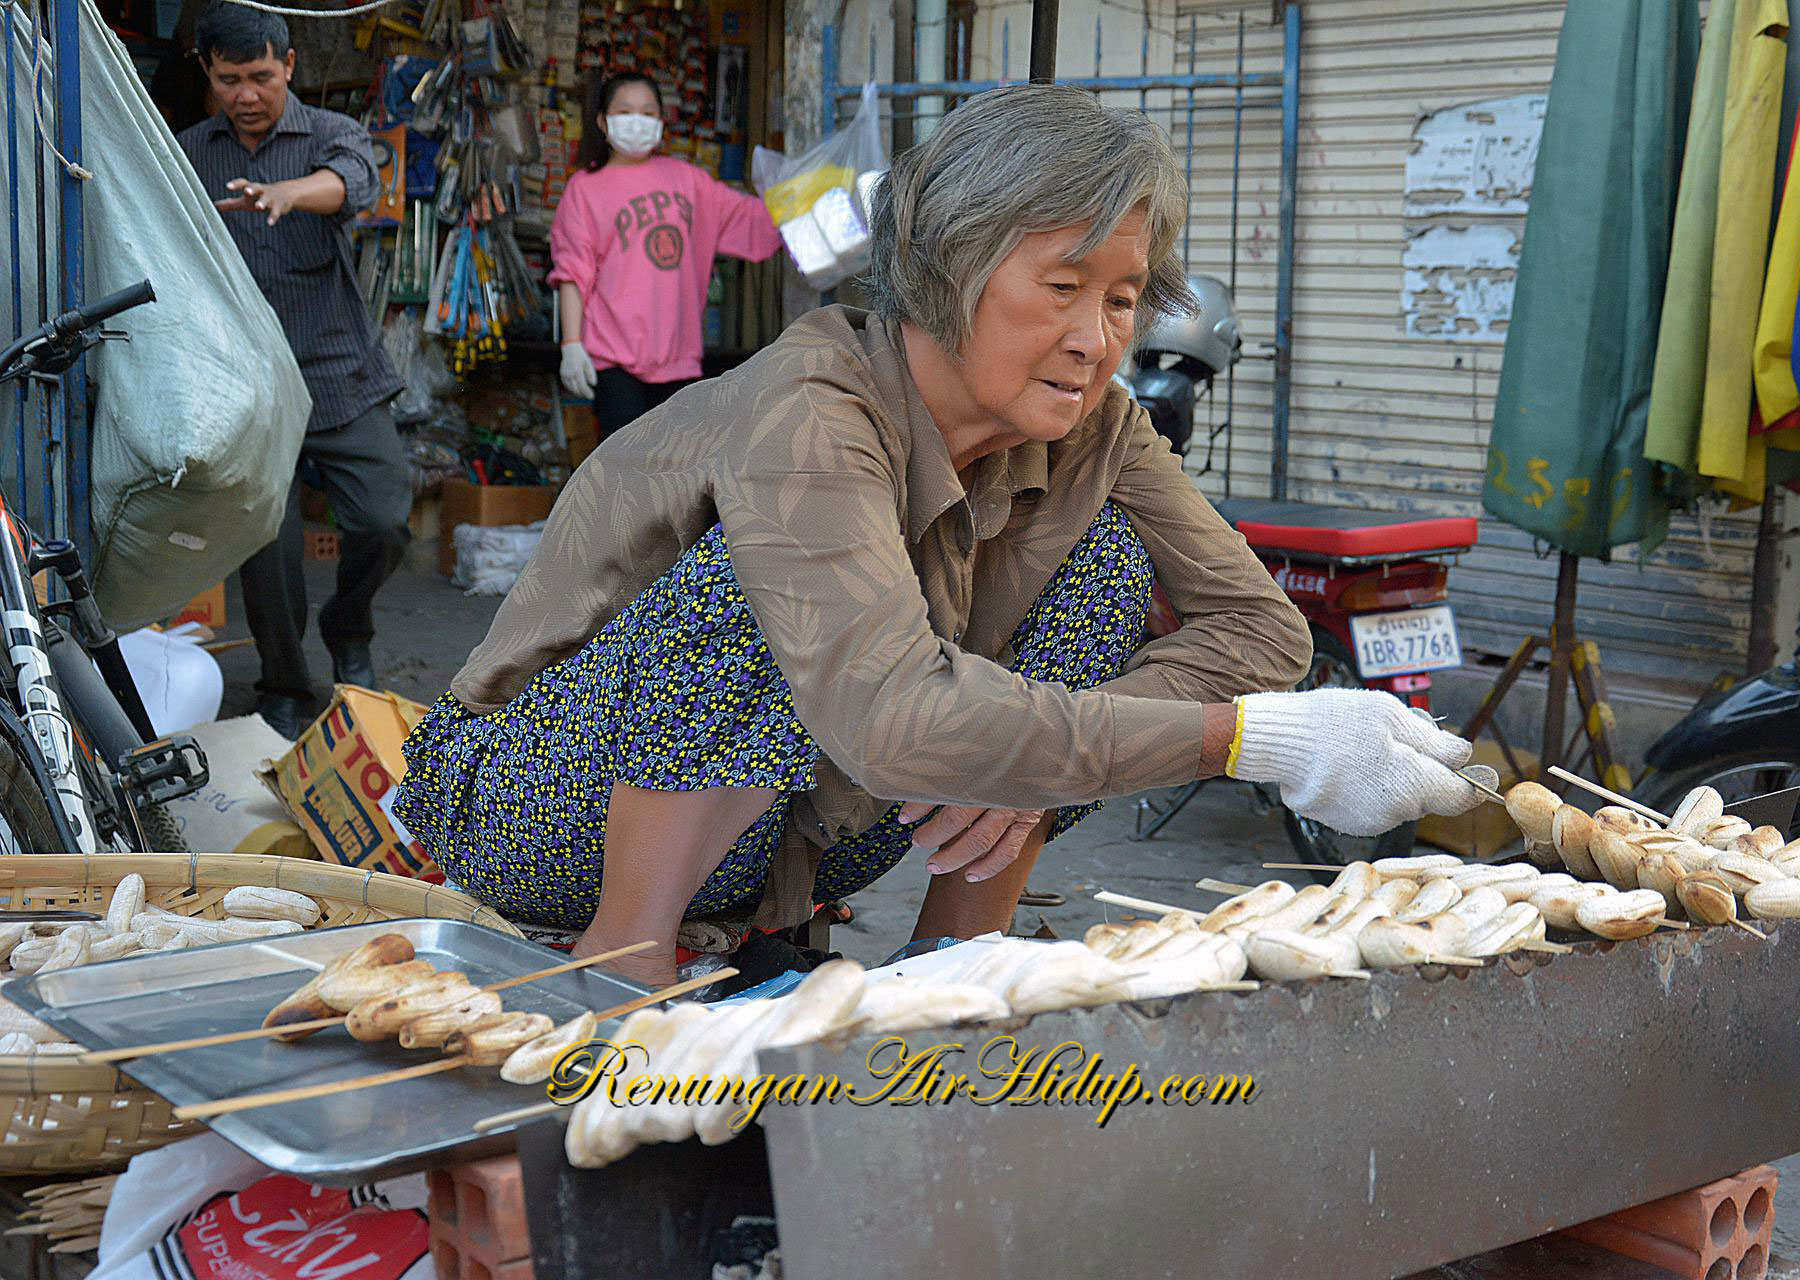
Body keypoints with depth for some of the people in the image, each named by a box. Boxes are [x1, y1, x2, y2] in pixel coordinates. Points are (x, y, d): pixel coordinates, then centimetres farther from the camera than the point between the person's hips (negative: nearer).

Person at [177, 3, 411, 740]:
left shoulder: (331, 135, 1)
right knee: (266, 548, -3)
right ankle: (284, 693, 17)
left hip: (341, 377, -1)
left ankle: (348, 631, 22)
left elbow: (355, 180, -24)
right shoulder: (188, 155, 10)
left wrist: (288, 192, -46)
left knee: (384, 521, -9)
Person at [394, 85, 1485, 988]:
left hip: (780, 846, 6)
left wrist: (1040, 752, -24)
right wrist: (1256, 742, -43)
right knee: (761, 576, -34)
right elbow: (900, 720, -44)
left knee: (1100, 556, -8)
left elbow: (1262, 624, -8)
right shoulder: (808, 417, -30)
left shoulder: (1090, 430, -7)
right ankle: (625, 957, -20)